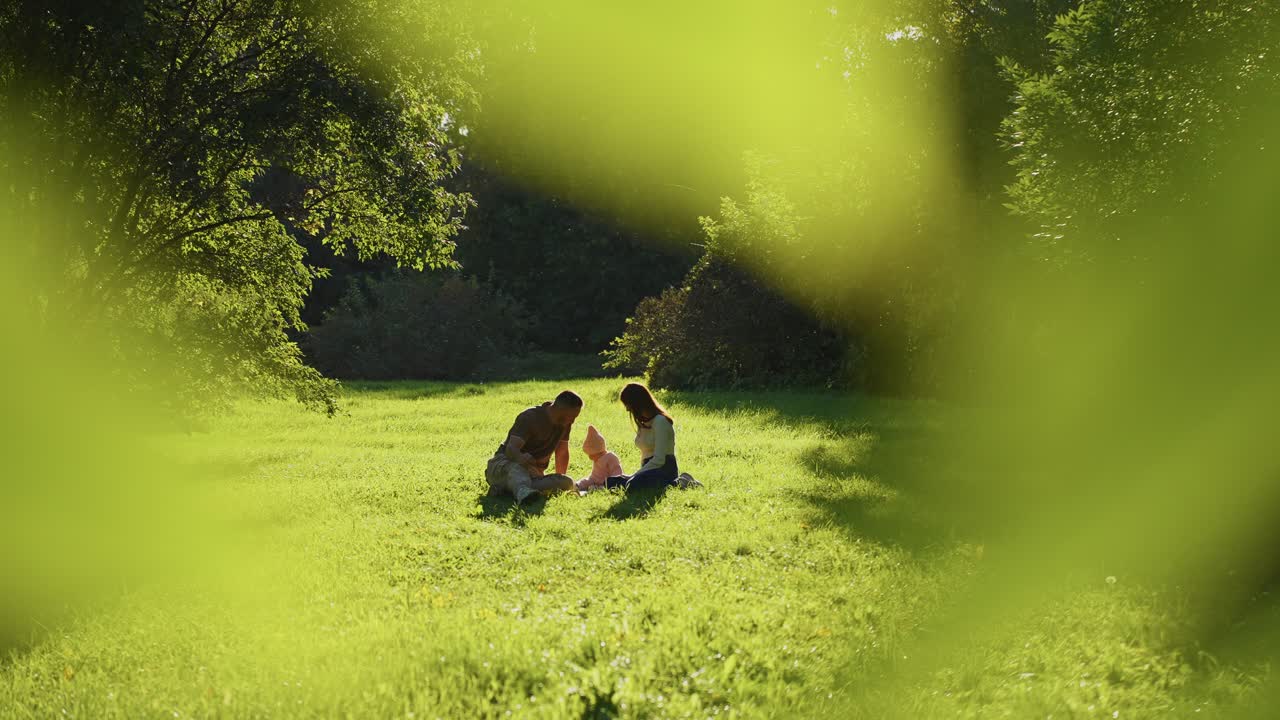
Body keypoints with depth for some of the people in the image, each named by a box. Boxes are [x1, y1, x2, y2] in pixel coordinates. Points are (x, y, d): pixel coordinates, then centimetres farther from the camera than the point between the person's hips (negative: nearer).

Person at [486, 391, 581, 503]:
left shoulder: (565, 423, 3)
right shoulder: (529, 418, -17)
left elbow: (562, 453, 15)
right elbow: (511, 448, -29)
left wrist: (558, 484, 17)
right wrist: (520, 457, -53)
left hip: (533, 473, 5)